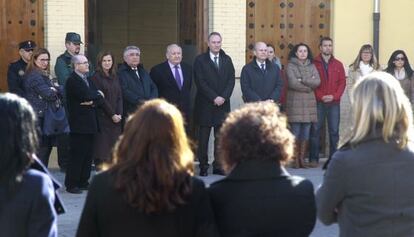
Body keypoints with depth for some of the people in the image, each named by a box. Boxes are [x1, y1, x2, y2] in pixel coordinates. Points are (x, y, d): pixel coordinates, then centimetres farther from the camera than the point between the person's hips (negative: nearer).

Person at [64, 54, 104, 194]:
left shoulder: (88, 80, 18)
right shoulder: (73, 80, -9)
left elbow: (100, 98, 10)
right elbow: (86, 95, -22)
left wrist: (93, 102, -11)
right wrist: (97, 94, -3)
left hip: (89, 122, 8)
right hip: (79, 123, -8)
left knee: (88, 155, 9)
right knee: (77, 155, -6)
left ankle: (83, 182, 18)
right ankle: (71, 184, 0)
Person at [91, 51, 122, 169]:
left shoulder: (114, 77, 14)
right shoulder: (96, 77, -4)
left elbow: (119, 97, 11)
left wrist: (119, 114, -3)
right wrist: (112, 114, -11)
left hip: (116, 118, 5)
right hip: (102, 117, -5)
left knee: (114, 148, 2)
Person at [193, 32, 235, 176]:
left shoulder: (227, 60, 12)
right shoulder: (200, 60, 0)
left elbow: (231, 80, 6)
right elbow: (200, 82, -8)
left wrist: (224, 97, -9)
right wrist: (214, 98, -14)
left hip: (223, 104, 3)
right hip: (205, 105, -3)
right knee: (203, 137, 0)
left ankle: (218, 166, 9)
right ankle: (203, 167, 5)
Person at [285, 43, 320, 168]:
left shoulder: (311, 66, 14)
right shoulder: (291, 66, 2)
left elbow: (317, 82, 0)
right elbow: (293, 83, -11)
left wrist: (302, 80, -9)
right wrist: (309, 87, -4)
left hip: (309, 103, 4)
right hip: (295, 102, -4)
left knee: (306, 132, 4)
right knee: (296, 132, -4)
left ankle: (302, 158, 10)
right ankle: (295, 159, 0)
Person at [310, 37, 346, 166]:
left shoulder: (338, 64, 10)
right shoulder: (314, 63, 3)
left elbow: (342, 82, 6)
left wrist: (334, 96, -7)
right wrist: (320, 96, -10)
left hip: (334, 103, 2)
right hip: (318, 102, -2)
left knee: (334, 131, 1)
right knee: (315, 130, -1)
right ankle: (314, 158, 4)